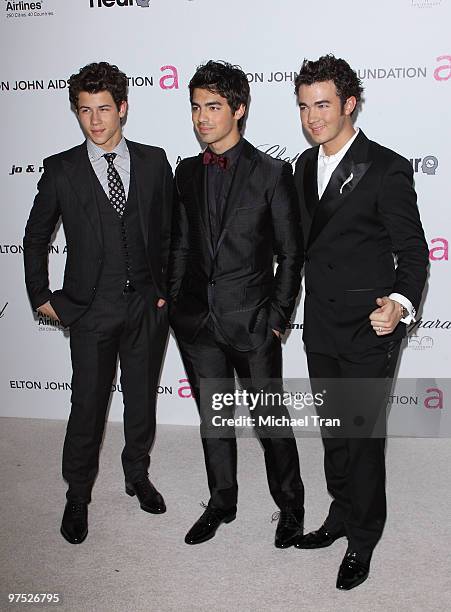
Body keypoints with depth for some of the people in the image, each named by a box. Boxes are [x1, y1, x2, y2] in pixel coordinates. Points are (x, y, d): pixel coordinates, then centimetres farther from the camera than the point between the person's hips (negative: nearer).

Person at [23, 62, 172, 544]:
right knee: (87, 405, 5)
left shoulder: (153, 161, 1)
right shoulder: (61, 170, -3)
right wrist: (41, 295, 4)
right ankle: (77, 495, 26)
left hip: (147, 305, 2)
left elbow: (169, 230, 8)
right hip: (90, 308, -2)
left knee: (141, 397, 15)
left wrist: (168, 288, 4)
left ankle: (137, 475, 38)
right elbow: (35, 237, 6)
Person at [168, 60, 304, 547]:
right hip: (196, 321, 5)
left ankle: (290, 507, 28)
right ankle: (221, 503, 36)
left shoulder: (273, 173, -6)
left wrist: (277, 318, -7)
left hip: (252, 322, -4)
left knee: (272, 422, 7)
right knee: (213, 420, 17)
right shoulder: (188, 172, 8)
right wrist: (174, 303, 8)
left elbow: (290, 254, -4)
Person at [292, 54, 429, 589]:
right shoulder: (305, 166, 9)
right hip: (320, 325, 7)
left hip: (368, 328, -6)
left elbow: (412, 249, -12)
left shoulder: (387, 169, -12)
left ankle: (362, 539, 23)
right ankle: (342, 515, 37)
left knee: (363, 433, 3)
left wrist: (400, 301, -31)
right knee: (334, 429, 18)